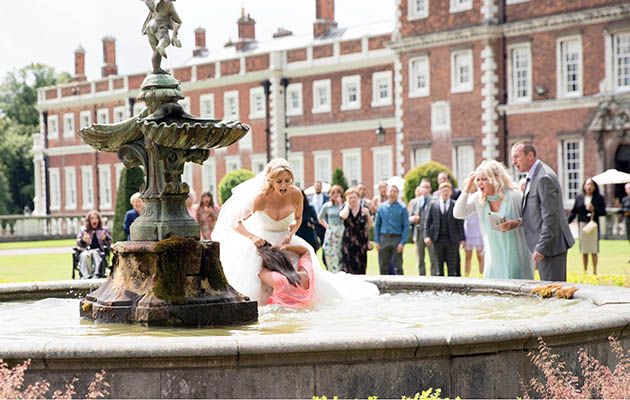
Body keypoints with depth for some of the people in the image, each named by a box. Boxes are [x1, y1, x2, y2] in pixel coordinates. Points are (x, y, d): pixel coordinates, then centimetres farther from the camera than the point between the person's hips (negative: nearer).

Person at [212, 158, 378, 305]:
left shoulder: (296, 194, -16)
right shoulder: (261, 198, -26)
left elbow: (298, 218, 5)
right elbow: (236, 223, -20)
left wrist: (289, 235, -14)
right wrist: (251, 237, -38)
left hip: (284, 239, 3)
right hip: (261, 240, -3)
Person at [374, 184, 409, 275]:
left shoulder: (402, 208, -1)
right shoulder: (381, 207, 7)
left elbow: (406, 227, -4)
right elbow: (377, 225, 10)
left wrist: (402, 242, -12)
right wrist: (376, 241, 2)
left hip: (397, 239, -3)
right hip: (384, 239, 3)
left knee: (397, 268, -1)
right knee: (383, 267, 8)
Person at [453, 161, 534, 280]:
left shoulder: (514, 196, -12)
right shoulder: (478, 199, 0)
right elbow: (458, 214, -4)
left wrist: (517, 222, -24)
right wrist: (467, 189, -11)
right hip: (494, 256, 4)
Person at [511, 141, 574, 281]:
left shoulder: (544, 178, -19)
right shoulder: (532, 176, 13)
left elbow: (550, 217, -21)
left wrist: (541, 248, -20)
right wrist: (519, 222, 3)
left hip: (551, 245, -10)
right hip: (544, 245, 10)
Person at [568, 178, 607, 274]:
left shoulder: (599, 198, 2)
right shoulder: (579, 197, 7)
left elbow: (603, 212, 1)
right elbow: (573, 212, 8)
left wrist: (594, 210, -14)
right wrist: (567, 222, -2)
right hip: (582, 225, 2)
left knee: (593, 250, -2)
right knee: (584, 250, 6)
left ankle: (595, 271, 5)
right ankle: (585, 271, 13)